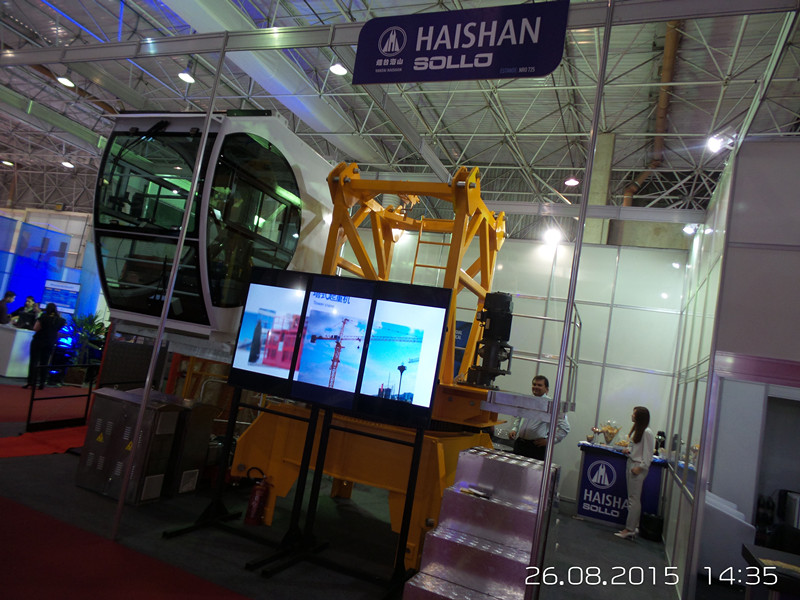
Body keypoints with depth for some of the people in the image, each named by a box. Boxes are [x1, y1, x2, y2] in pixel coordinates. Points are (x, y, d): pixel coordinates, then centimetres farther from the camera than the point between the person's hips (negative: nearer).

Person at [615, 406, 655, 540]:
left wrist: (640, 467, -18)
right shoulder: (637, 429, 12)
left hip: (638, 467, -9)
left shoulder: (647, 432, -15)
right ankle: (634, 526, 19)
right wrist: (629, 450, 6)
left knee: (634, 499, -5)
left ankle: (629, 530, -1)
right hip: (631, 463, 9)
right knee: (632, 498, 12)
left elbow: (648, 453, -16)